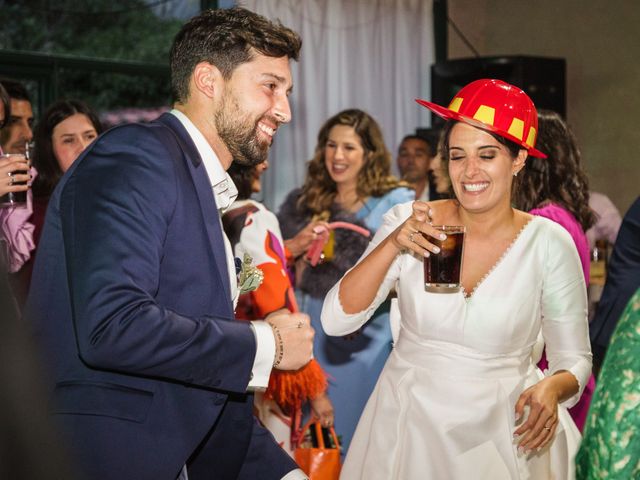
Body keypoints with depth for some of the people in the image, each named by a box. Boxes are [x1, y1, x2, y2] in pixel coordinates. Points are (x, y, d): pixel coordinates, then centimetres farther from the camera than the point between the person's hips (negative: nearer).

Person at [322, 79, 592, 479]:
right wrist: (392, 245, -23)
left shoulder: (548, 243, -9)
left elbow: (575, 360, -2)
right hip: (407, 427, 1)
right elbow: (336, 321, -12)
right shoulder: (409, 222, -7)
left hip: (504, 435, -1)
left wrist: (552, 387, -24)